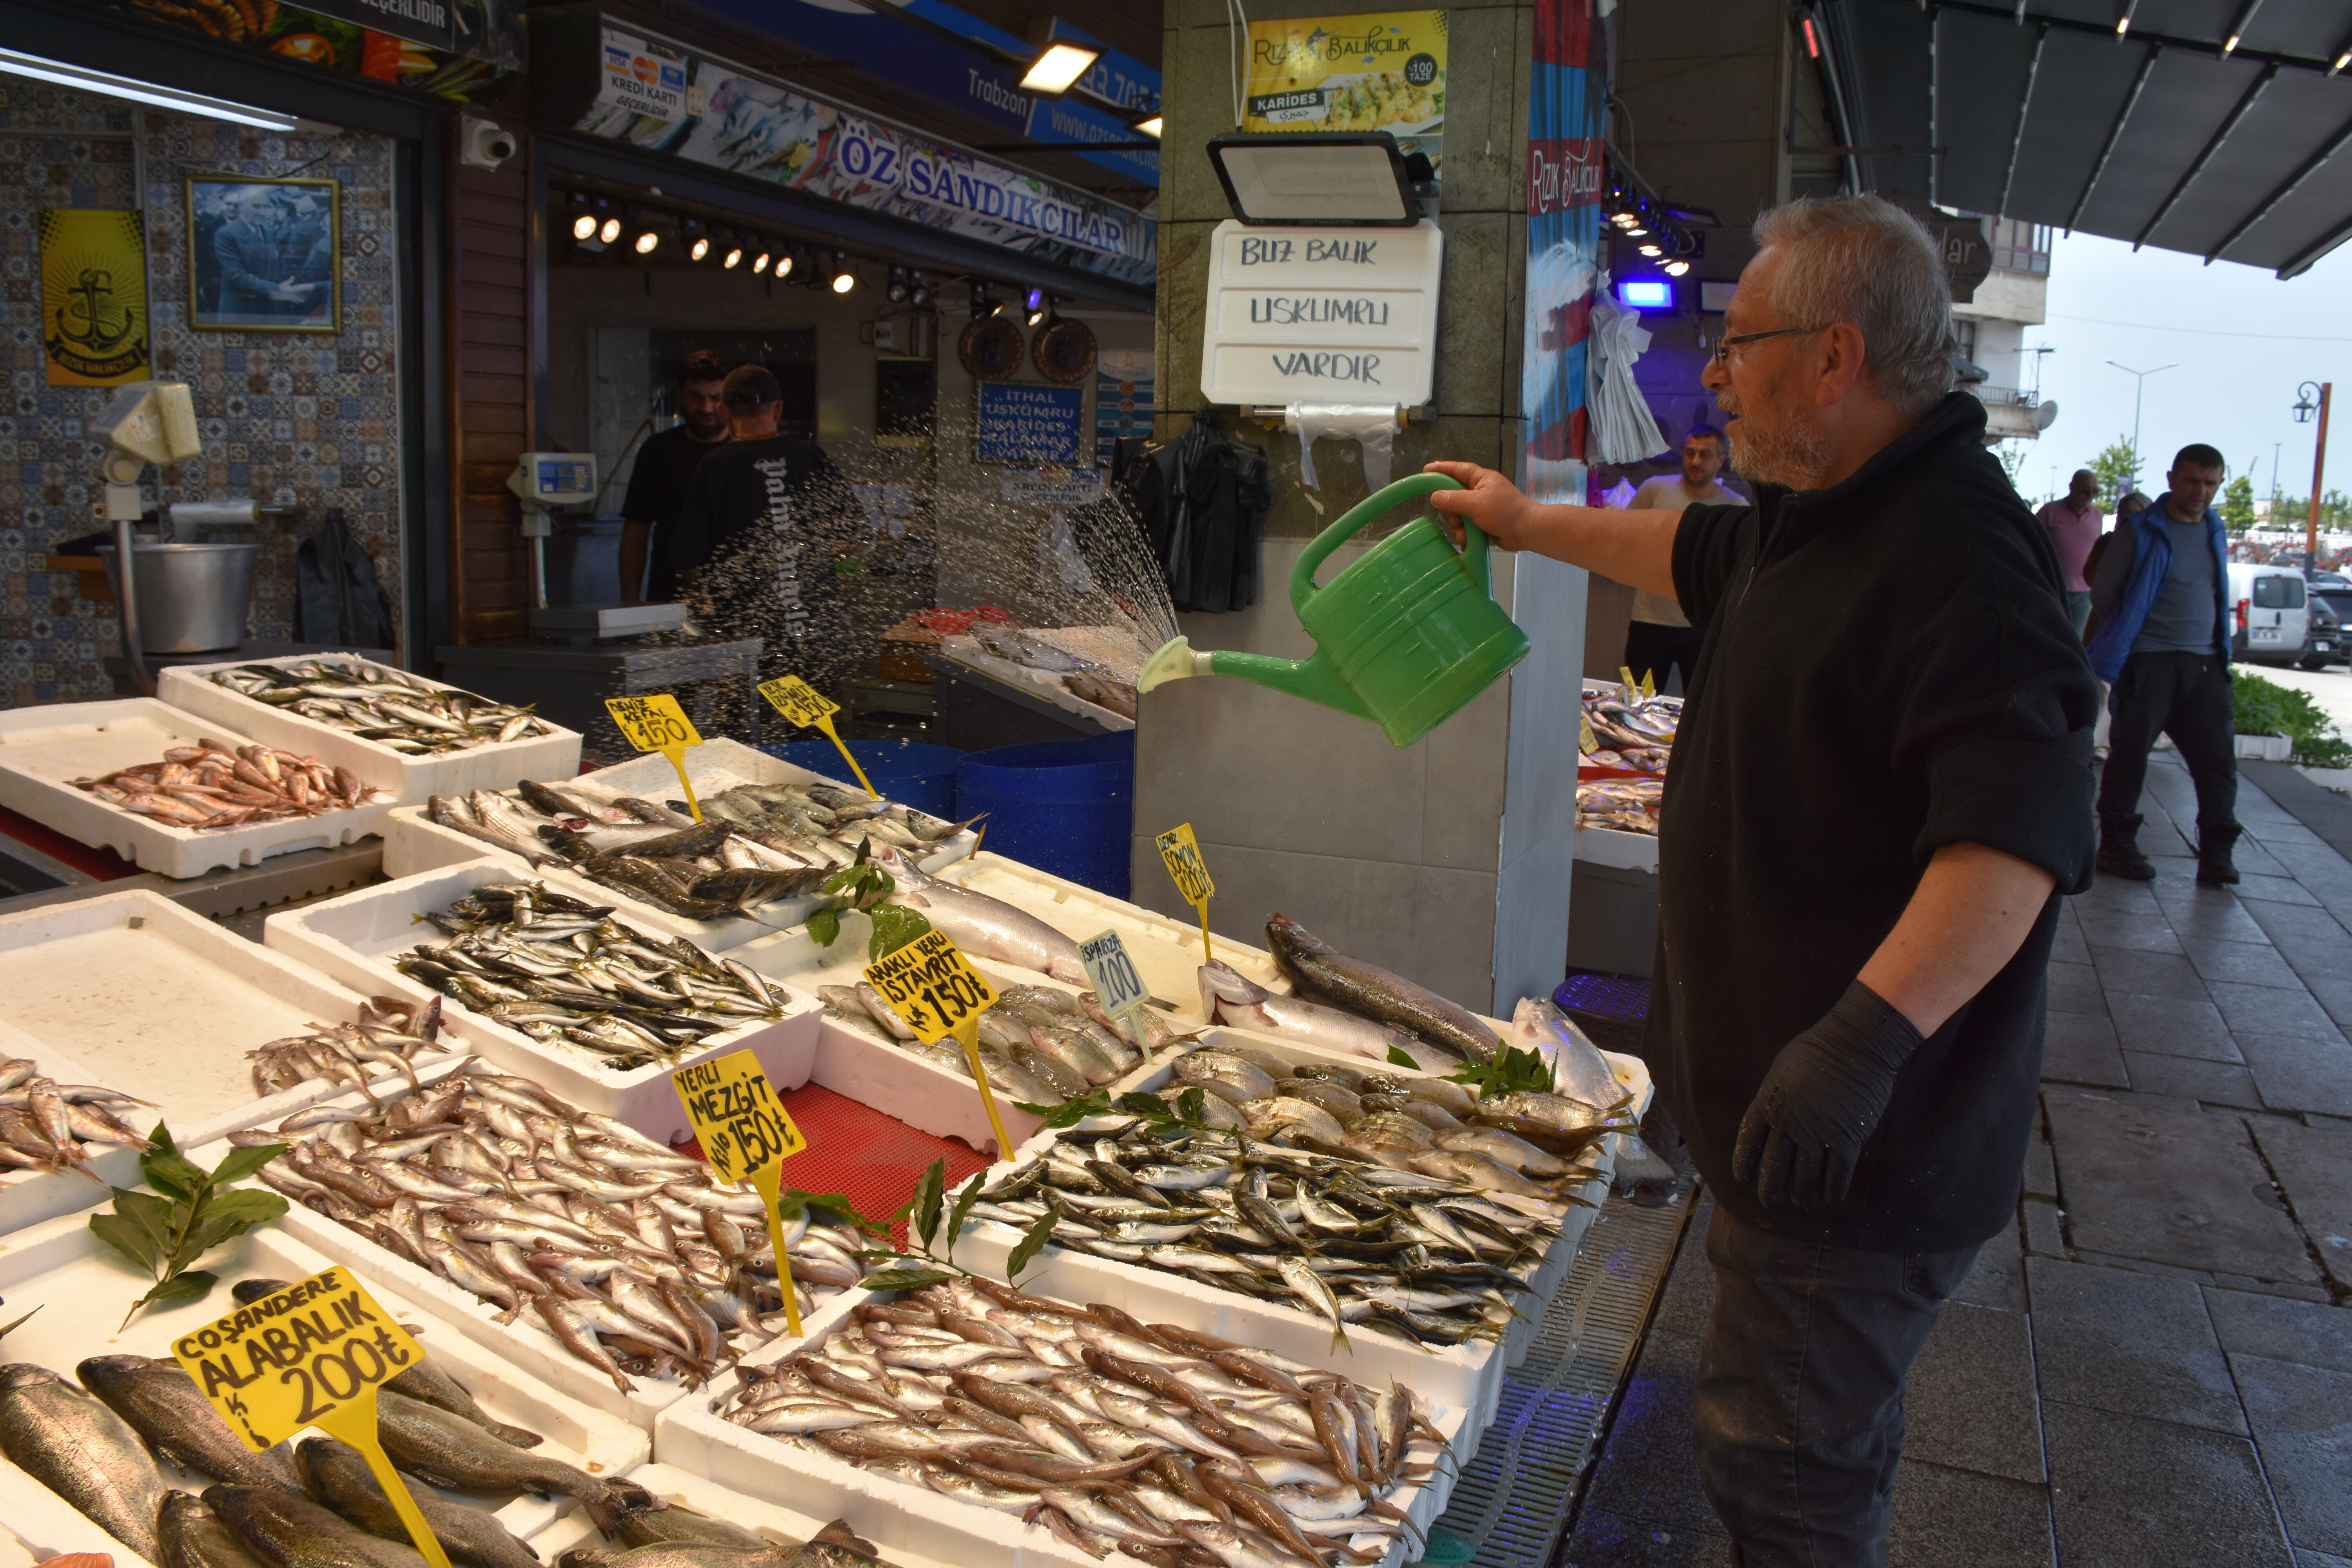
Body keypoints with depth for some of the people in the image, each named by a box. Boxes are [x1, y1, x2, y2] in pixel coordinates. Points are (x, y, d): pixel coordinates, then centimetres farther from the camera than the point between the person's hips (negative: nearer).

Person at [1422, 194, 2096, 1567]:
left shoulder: (1959, 551, -23)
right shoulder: (1823, 520, 10)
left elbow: (2023, 831, -33)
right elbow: (1699, 554, 31)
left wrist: (1868, 1030, -42)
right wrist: (1527, 521, 37)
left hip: (1866, 1142, -10)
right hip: (1791, 1104, 10)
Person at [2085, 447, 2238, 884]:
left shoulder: (2216, 532, 15)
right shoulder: (2139, 530, -3)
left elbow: (2218, 597, 24)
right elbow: (2103, 594, 1)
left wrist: (2220, 654, 17)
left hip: (2206, 665, 5)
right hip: (2149, 662, -5)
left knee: (2218, 759, 0)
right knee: (2129, 755, -1)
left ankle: (2217, 854, 5)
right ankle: (2117, 845, 10)